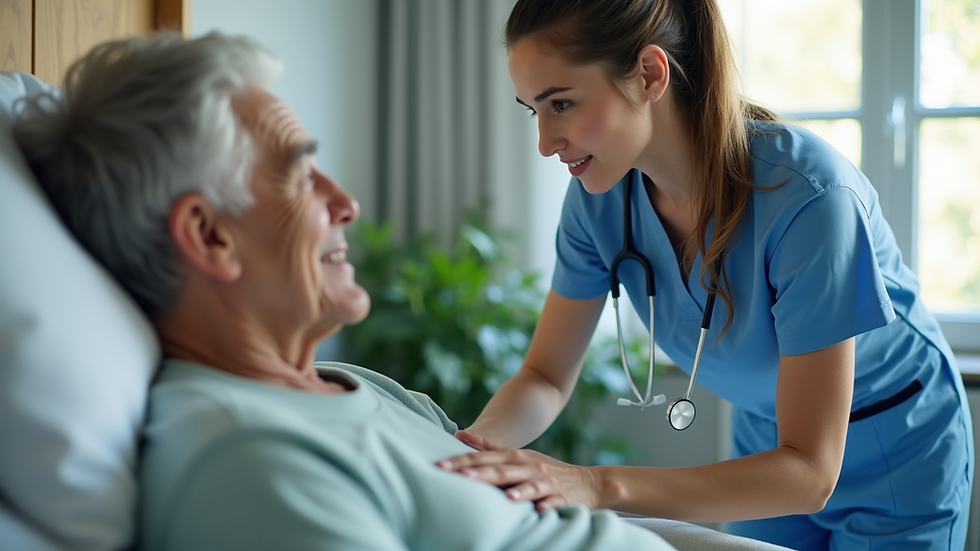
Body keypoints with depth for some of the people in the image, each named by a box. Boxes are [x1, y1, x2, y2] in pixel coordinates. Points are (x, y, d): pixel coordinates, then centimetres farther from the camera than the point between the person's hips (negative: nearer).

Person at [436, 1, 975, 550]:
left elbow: (809, 471, -35)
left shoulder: (810, 196, -35)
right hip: (767, 448, 5)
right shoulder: (599, 195, -17)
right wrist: (475, 445, -31)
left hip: (902, 468, -5)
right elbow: (547, 377, -8)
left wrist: (601, 485, -46)